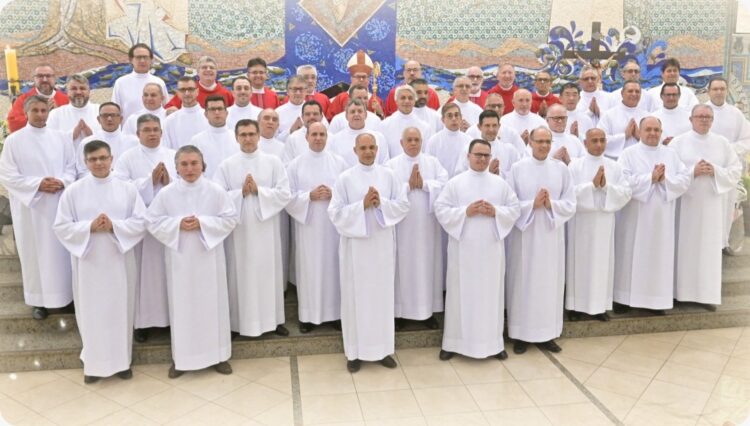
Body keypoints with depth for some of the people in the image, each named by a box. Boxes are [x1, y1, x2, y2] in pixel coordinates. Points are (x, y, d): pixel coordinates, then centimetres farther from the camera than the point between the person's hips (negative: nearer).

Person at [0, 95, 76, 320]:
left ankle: (65, 294, 22)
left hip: (59, 205, 2)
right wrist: (38, 184, -16)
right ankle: (38, 300, 16)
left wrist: (62, 182, -12)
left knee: (61, 251, 9)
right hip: (30, 206, -2)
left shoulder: (60, 138, 5)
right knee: (35, 253, 4)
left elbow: (72, 167, 8)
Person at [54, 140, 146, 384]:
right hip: (88, 261, 0)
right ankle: (93, 363, 23)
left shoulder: (127, 189, 0)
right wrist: (89, 227, -17)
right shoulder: (73, 191, -1)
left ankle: (121, 361, 24)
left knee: (120, 310, 9)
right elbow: (61, 227, -2)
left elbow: (141, 223, -3)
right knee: (91, 312, 7)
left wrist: (115, 226, -18)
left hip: (119, 260, 0)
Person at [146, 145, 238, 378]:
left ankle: (217, 354, 21)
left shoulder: (216, 191, -5)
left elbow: (230, 219, -4)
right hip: (180, 258, 0)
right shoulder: (166, 193, -3)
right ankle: (181, 357, 21)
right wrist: (177, 224, -16)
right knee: (182, 306, 8)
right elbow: (152, 222, 0)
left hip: (208, 257, 0)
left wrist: (202, 223, -16)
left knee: (212, 304, 7)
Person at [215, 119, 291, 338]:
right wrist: (241, 193, -15)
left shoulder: (273, 162, 2)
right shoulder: (226, 165, 1)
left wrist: (258, 191, -13)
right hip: (239, 228, 0)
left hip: (266, 227, 1)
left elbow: (285, 194, -4)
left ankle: (274, 319, 21)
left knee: (269, 272, 8)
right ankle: (239, 322, 18)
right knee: (241, 274, 5)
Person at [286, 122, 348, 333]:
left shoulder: (339, 162, 5)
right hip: (308, 224, -1)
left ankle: (336, 312, 18)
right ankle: (308, 315, 11)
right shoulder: (295, 164, 2)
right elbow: (289, 196, -2)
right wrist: (310, 196, -15)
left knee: (334, 267, 6)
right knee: (309, 269, 1)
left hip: (334, 224, 1)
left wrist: (334, 194, -14)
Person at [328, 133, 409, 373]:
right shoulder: (345, 178, -3)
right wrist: (362, 205, -17)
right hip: (356, 244, -2)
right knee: (356, 296, 4)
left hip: (383, 244, 2)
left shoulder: (388, 175, 4)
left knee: (383, 295, 9)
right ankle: (354, 351, 15)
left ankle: (383, 349, 22)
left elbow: (403, 205, 3)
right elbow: (335, 212, -8)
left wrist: (382, 203, -13)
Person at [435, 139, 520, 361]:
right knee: (461, 293, 4)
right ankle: (453, 342, 15)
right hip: (463, 248, -2)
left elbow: (515, 209, 7)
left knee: (491, 293, 8)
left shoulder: (500, 183, 7)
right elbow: (441, 210, -4)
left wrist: (496, 211, -12)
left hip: (491, 248, 2)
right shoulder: (455, 183, 0)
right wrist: (465, 212, -16)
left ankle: (493, 342, 20)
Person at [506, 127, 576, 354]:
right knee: (523, 282, 3)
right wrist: (532, 204, -18)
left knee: (550, 282, 7)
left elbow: (571, 205, 2)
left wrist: (551, 204, -15)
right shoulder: (517, 168, -2)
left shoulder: (561, 168, 4)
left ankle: (548, 334, 20)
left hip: (551, 235, 2)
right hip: (524, 235, -2)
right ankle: (521, 334, 14)